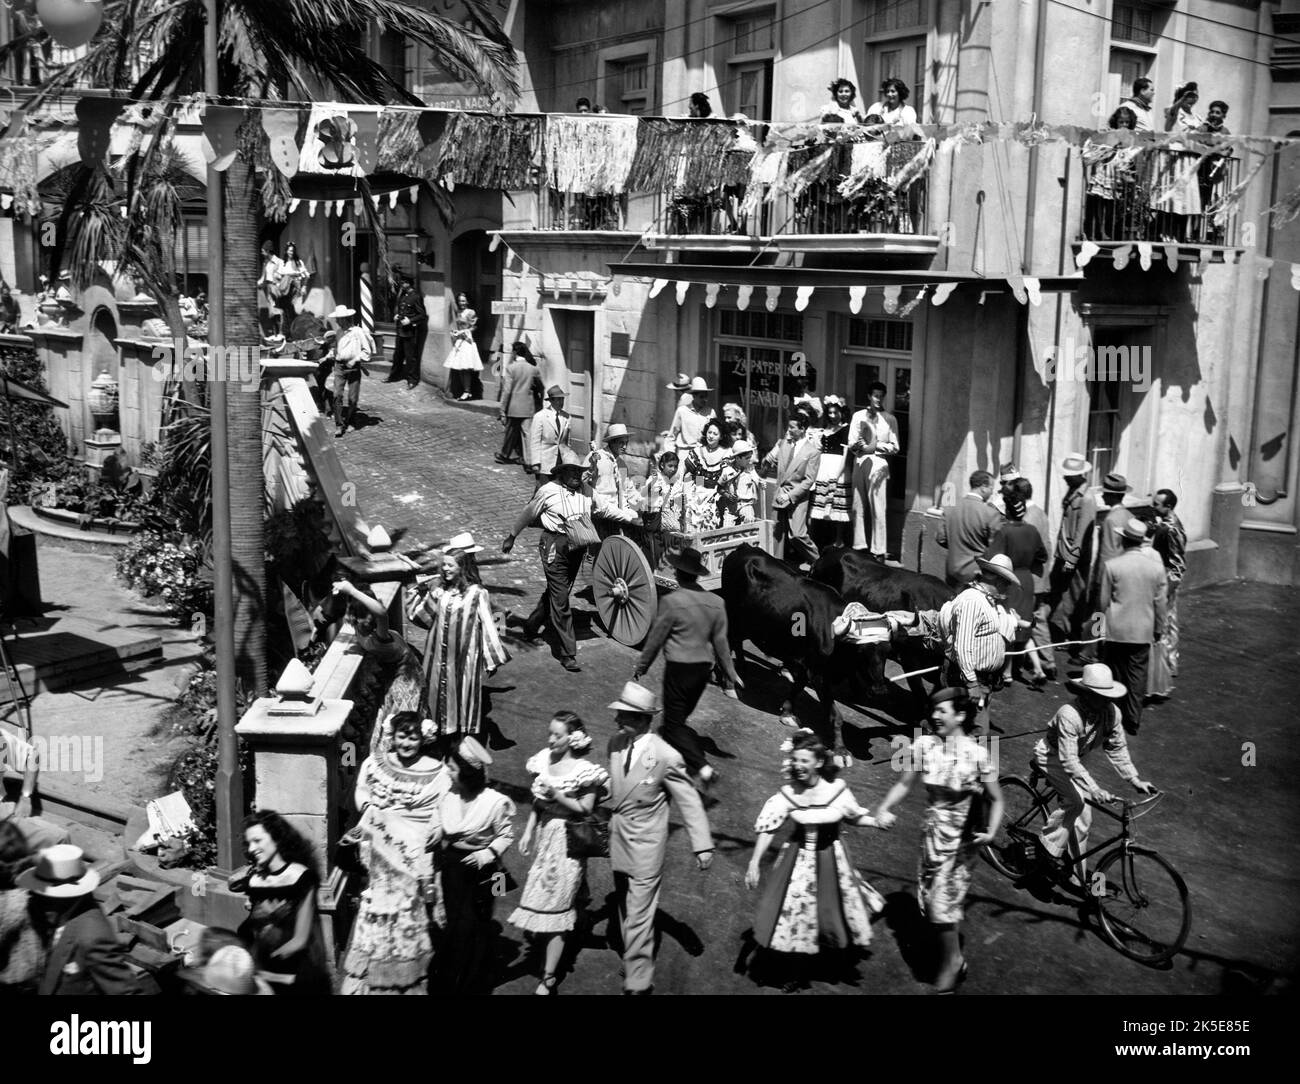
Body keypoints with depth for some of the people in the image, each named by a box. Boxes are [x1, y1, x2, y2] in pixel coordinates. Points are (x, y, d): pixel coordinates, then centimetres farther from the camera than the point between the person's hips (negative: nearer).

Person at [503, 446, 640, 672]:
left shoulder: (586, 492, 7)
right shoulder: (548, 491, -7)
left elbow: (606, 508, 12)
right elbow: (528, 515, 5)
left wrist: (632, 517, 3)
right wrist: (511, 537, 15)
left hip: (577, 547, 6)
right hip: (555, 546, -6)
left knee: (556, 592, 20)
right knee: (560, 600, -5)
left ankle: (531, 625, 45)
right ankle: (567, 654, -2)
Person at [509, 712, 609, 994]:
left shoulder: (583, 770, -16)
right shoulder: (543, 760, 1)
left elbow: (585, 810, -14)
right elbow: (537, 801, 10)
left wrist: (557, 795, -24)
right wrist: (528, 831, 5)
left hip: (568, 840, -6)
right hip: (544, 834, 6)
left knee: (556, 905, -2)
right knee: (540, 895, 12)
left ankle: (548, 977, 5)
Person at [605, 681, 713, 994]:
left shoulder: (666, 757, -21)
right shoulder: (616, 743, -4)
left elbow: (689, 801, -14)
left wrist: (703, 845, -16)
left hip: (645, 848, -6)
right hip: (617, 840, 6)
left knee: (638, 917, -2)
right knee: (625, 910, 21)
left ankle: (637, 983, 8)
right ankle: (633, 961, 39)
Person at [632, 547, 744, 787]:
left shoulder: (671, 601, -15)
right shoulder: (716, 602, 1)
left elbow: (655, 639, -8)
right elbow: (720, 641, 6)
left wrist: (640, 666, 5)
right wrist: (730, 673, 16)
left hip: (679, 668, -6)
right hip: (704, 668, 6)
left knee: (674, 724, 2)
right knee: (680, 719, 21)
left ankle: (702, 768, -12)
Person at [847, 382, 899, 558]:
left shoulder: (889, 419, 7)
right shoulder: (858, 416, 10)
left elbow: (894, 447, 2)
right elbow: (852, 444, 3)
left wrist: (876, 446, -10)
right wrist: (866, 447, -14)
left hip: (879, 464, -2)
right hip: (860, 462, 2)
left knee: (878, 509, -5)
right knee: (858, 507, 4)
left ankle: (878, 550, -4)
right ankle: (859, 547, 11)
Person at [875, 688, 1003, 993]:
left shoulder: (978, 754, -15)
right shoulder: (924, 745, -6)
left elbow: (996, 800, -6)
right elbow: (905, 783, 4)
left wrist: (991, 831, -20)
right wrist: (884, 808, -11)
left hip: (963, 838, -4)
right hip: (933, 833, 4)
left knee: (944, 899, -6)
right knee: (928, 896, 11)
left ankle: (951, 960, 18)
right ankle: (953, 956, 34)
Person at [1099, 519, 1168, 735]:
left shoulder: (1111, 566, -12)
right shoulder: (1156, 568, -5)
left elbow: (1103, 601, -5)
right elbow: (1160, 603, 2)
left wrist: (1105, 615, 16)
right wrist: (1159, 629, 15)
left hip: (1116, 631, -2)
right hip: (1143, 632, 2)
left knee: (1114, 674, 11)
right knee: (1137, 675, 10)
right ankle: (1133, 720, 14)